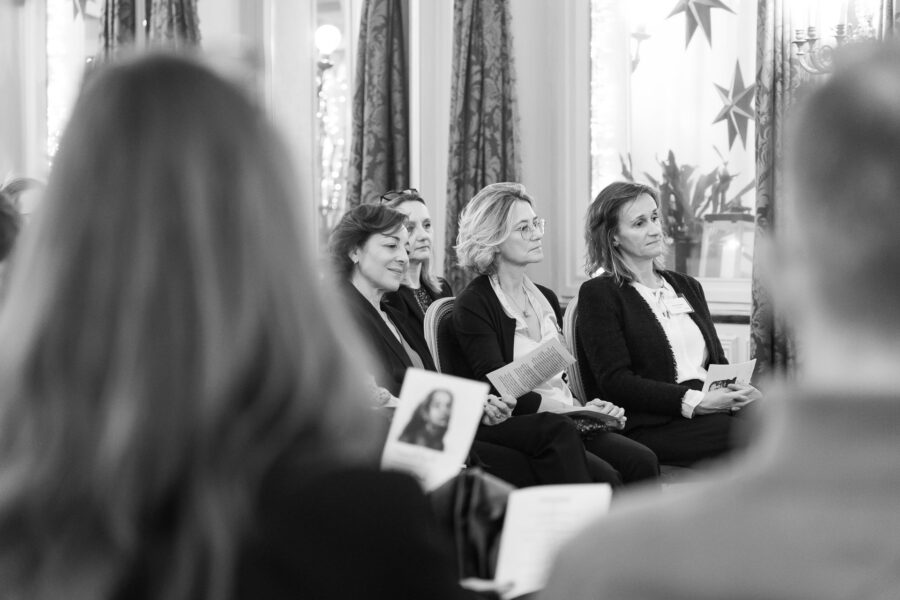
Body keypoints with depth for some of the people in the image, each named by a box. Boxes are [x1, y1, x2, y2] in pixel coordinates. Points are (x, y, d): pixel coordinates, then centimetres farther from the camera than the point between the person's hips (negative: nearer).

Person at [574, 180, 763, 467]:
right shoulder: (598, 294, 2)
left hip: (713, 410, 6)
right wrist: (697, 402, -17)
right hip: (651, 426, -6)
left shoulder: (687, 286, 25)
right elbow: (615, 382, -8)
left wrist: (739, 389, -4)